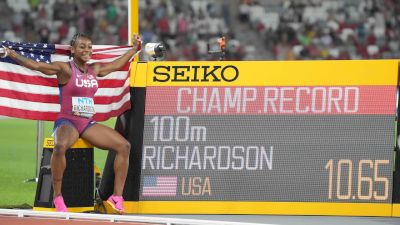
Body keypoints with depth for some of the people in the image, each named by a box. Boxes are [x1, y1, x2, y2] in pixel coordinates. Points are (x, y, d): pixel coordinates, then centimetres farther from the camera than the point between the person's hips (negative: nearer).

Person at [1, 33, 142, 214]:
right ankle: (57, 197, -27)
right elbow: (36, 65, -13)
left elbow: (116, 64, 30)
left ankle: (117, 197, -5)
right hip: (67, 121, -6)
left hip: (88, 124, 6)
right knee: (60, 146, -40)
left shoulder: (94, 70, 13)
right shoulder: (65, 69, -4)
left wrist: (134, 49, 35)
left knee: (124, 146, -9)